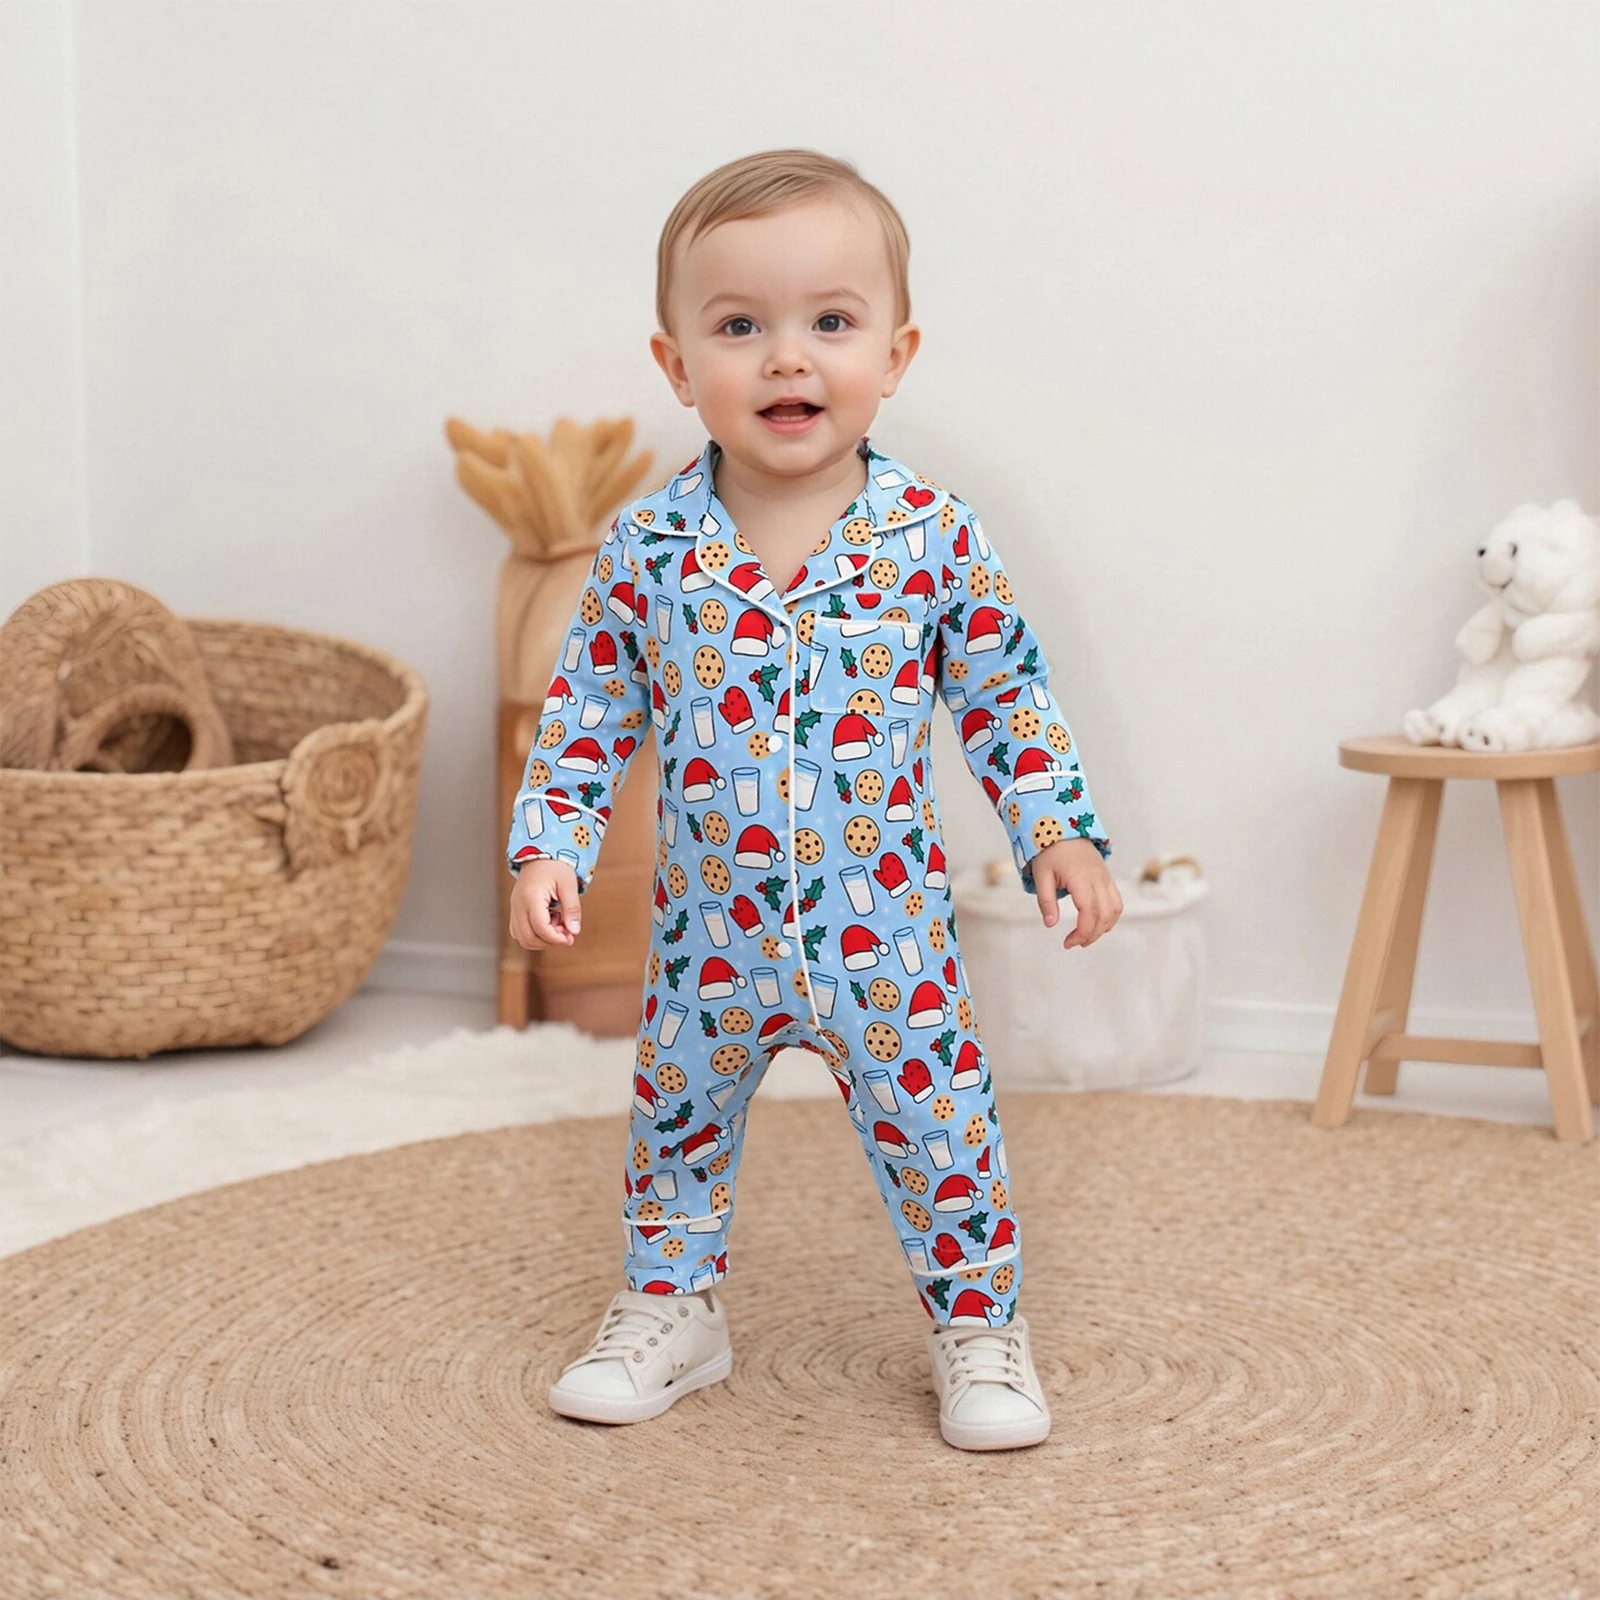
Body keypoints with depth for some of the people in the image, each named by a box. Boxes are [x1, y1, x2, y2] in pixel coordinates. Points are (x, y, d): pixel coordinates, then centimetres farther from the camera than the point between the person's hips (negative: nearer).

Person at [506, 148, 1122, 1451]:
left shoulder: (935, 536, -10)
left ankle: (981, 1328, 26)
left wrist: (1060, 831, -3)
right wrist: (550, 844, -5)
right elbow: (589, 706, 2)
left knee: (939, 1127, 6)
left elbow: (1006, 692, 1)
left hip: (886, 929, -2)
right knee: (679, 1119, 16)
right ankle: (670, 1309, 37)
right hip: (711, 932, 2)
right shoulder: (648, 548, -8)